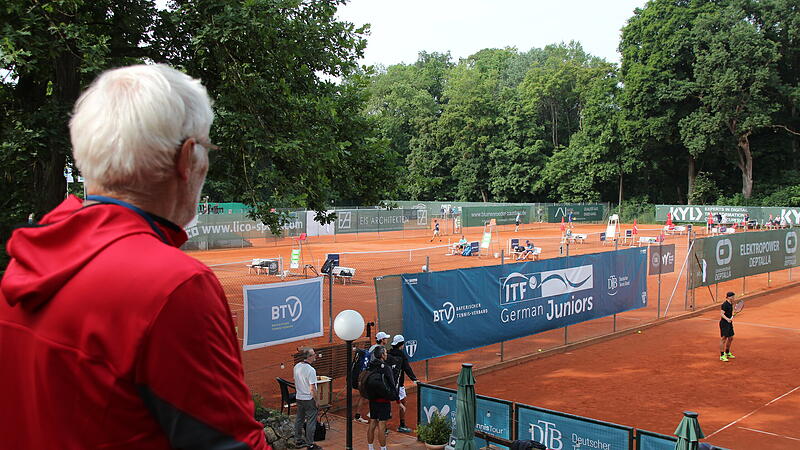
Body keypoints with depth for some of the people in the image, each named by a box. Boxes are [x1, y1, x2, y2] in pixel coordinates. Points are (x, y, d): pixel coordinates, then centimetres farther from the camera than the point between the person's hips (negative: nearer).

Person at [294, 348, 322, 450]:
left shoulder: (296, 367, 1)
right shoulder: (311, 370, -23)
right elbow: (312, 388, -22)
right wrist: (317, 401, -12)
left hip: (299, 397, 8)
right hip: (309, 399, -8)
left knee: (299, 419, 17)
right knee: (311, 421, 2)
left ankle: (298, 440, 28)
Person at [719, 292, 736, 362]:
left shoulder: (731, 304, 10)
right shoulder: (725, 304, -18)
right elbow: (721, 314, -25)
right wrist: (727, 319, -37)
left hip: (729, 323, 10)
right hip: (724, 323, -10)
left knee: (730, 338, 18)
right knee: (723, 339, -7)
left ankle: (727, 353, 35)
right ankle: (722, 356, -2)